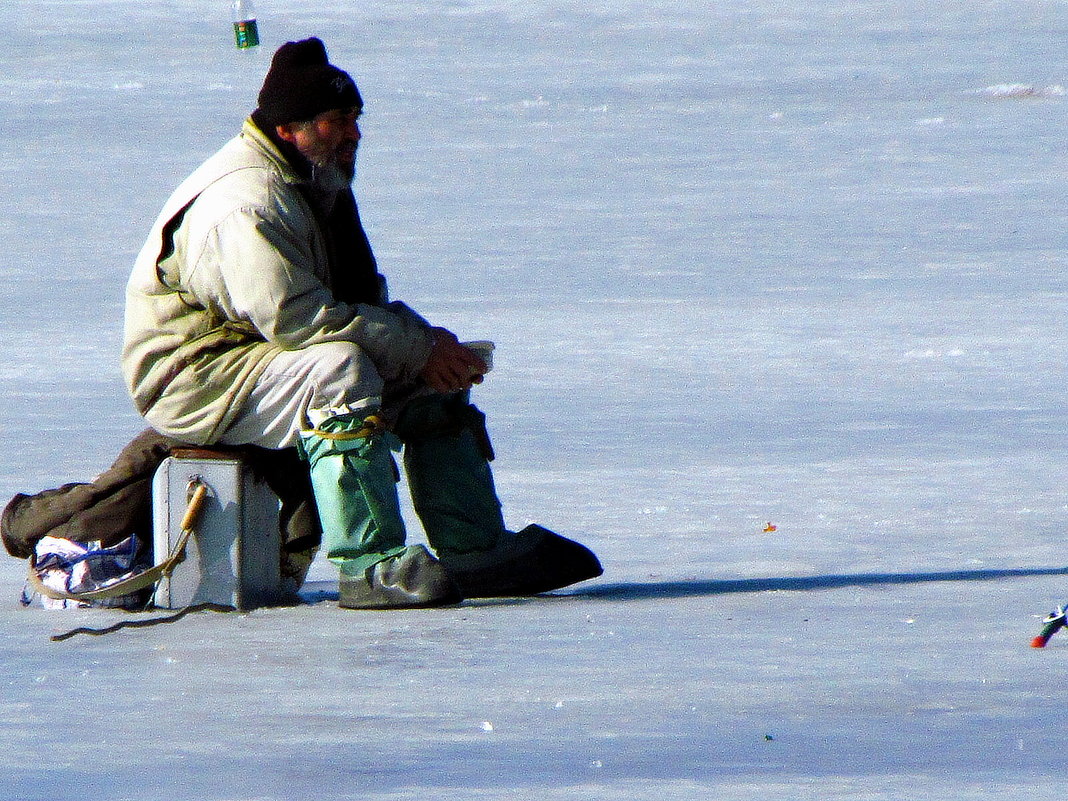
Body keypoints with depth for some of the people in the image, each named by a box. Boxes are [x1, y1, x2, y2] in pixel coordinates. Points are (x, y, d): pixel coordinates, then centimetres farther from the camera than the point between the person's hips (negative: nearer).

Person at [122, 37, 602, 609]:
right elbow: (297, 317, -32)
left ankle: (477, 550, 4)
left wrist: (425, 340, -5)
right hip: (195, 378, -11)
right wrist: (417, 349, -25)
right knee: (340, 368, -35)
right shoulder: (246, 204, -24)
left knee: (435, 385, 6)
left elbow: (363, 296, 17)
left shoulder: (318, 185, 12)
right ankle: (373, 566, -38)